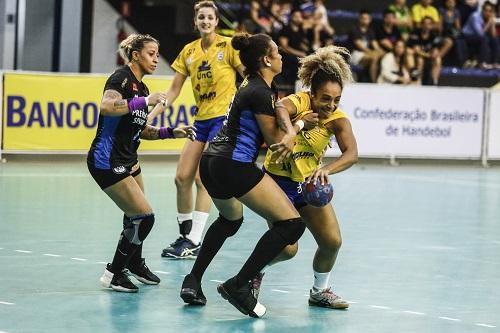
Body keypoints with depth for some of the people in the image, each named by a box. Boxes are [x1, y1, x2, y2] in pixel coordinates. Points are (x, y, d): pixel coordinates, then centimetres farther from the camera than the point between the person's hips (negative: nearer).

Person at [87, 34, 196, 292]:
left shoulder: (141, 88, 14)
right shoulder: (121, 78, -14)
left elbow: (143, 131, 22)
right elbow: (107, 107, -33)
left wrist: (172, 132, 10)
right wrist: (145, 102, -29)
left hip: (127, 161, 9)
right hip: (107, 161, -9)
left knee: (135, 217, 20)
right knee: (144, 217, -9)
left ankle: (135, 264, 43)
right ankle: (114, 274, 2)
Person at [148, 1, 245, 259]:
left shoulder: (228, 46, -6)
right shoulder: (189, 51, 9)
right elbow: (174, 90, 12)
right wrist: (151, 115, 4)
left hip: (224, 118, -6)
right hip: (201, 120, 6)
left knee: (203, 179, -11)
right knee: (182, 178, 2)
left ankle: (194, 243, -8)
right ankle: (185, 235, 17)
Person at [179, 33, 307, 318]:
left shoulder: (261, 86, 16)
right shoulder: (260, 93, -14)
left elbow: (282, 115, 4)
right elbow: (274, 139, -8)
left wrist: (290, 135, -16)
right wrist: (299, 126, 7)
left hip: (211, 163, 11)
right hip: (235, 166, -11)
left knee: (231, 219, 37)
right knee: (292, 224, -11)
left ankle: (193, 282, 30)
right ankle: (239, 285, -13)